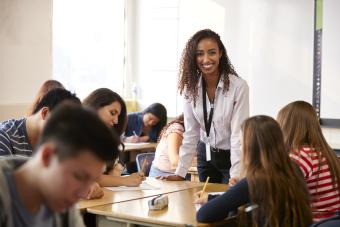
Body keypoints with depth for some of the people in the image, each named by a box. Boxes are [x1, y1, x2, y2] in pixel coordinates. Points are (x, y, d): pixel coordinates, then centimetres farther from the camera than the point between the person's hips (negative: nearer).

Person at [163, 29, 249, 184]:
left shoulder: (238, 87, -20)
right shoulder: (191, 87, -6)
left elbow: (238, 133, -22)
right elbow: (191, 133, -2)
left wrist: (236, 175, -30)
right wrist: (180, 173, -7)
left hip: (231, 156, -4)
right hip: (205, 155, 4)